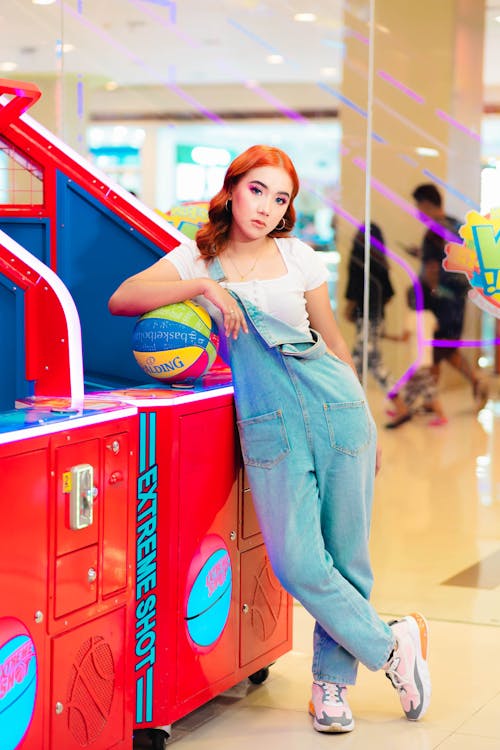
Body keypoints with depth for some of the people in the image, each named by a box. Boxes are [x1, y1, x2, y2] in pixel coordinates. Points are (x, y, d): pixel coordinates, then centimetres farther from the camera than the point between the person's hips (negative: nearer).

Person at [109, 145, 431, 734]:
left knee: (346, 557, 1)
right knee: (297, 561, -12)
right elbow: (121, 299, -5)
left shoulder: (298, 257, 10)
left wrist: (367, 423, 18)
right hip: (268, 422, -1)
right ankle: (391, 645, 9)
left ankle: (332, 683, 19)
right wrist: (205, 287, -14)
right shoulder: (198, 259, 8)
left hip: (337, 407, 1)